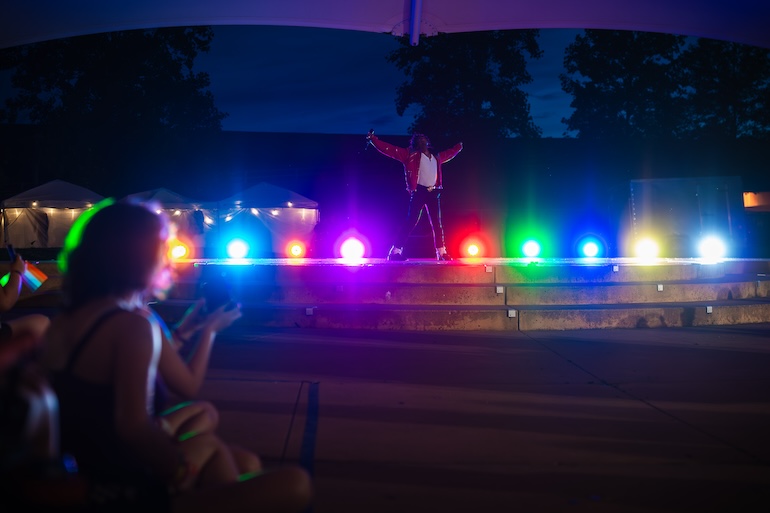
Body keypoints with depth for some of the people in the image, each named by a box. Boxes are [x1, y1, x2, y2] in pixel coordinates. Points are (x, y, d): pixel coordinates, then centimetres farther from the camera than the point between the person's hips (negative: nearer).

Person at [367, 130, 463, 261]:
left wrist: (459, 147, 54)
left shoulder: (436, 157, 20)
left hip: (434, 192, 5)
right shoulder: (410, 154, 4)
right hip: (419, 191, -5)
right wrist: (373, 139, -9)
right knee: (411, 221, -10)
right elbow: (389, 149, -2)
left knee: (437, 223, 6)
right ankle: (395, 251, -8)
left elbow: (449, 154, 42)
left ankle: (441, 253, 12)